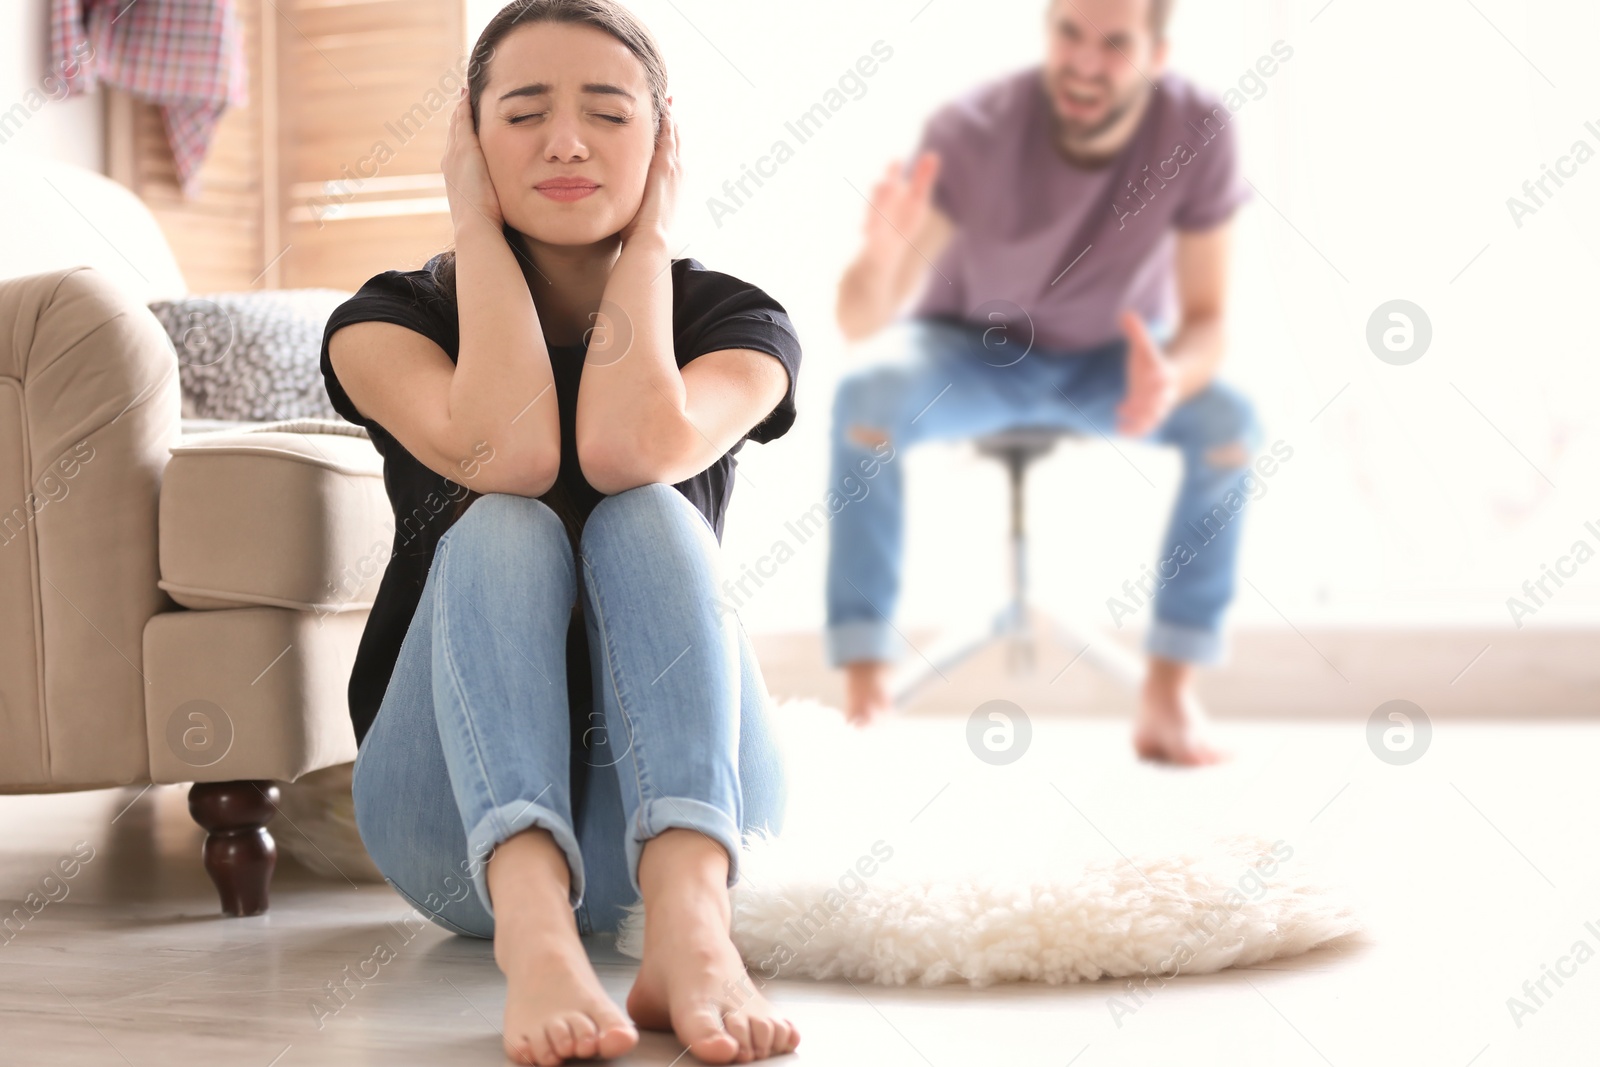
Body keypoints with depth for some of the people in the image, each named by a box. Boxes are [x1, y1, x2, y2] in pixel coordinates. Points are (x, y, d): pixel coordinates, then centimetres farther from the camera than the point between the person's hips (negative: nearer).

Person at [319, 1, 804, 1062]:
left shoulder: (735, 321, 1)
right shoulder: (391, 321, 1)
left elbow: (630, 449, -23)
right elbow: (504, 456, -23)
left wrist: (647, 234, -9)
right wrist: (477, 228, -11)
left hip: (670, 794, 0)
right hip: (461, 820, 0)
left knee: (645, 517, -26)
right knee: (502, 530, -27)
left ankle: (690, 925, -48)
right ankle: (533, 930, -53)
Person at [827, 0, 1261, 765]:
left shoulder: (1197, 131, -23)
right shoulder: (975, 129, -29)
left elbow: (1206, 320, -19)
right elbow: (859, 321, -32)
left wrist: (1171, 379, -43)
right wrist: (883, 251, -56)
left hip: (1110, 357, 2)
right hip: (970, 350, -1)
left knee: (1230, 422, -26)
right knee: (865, 400, -32)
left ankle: (1169, 696, -17)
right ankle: (864, 693, -28)